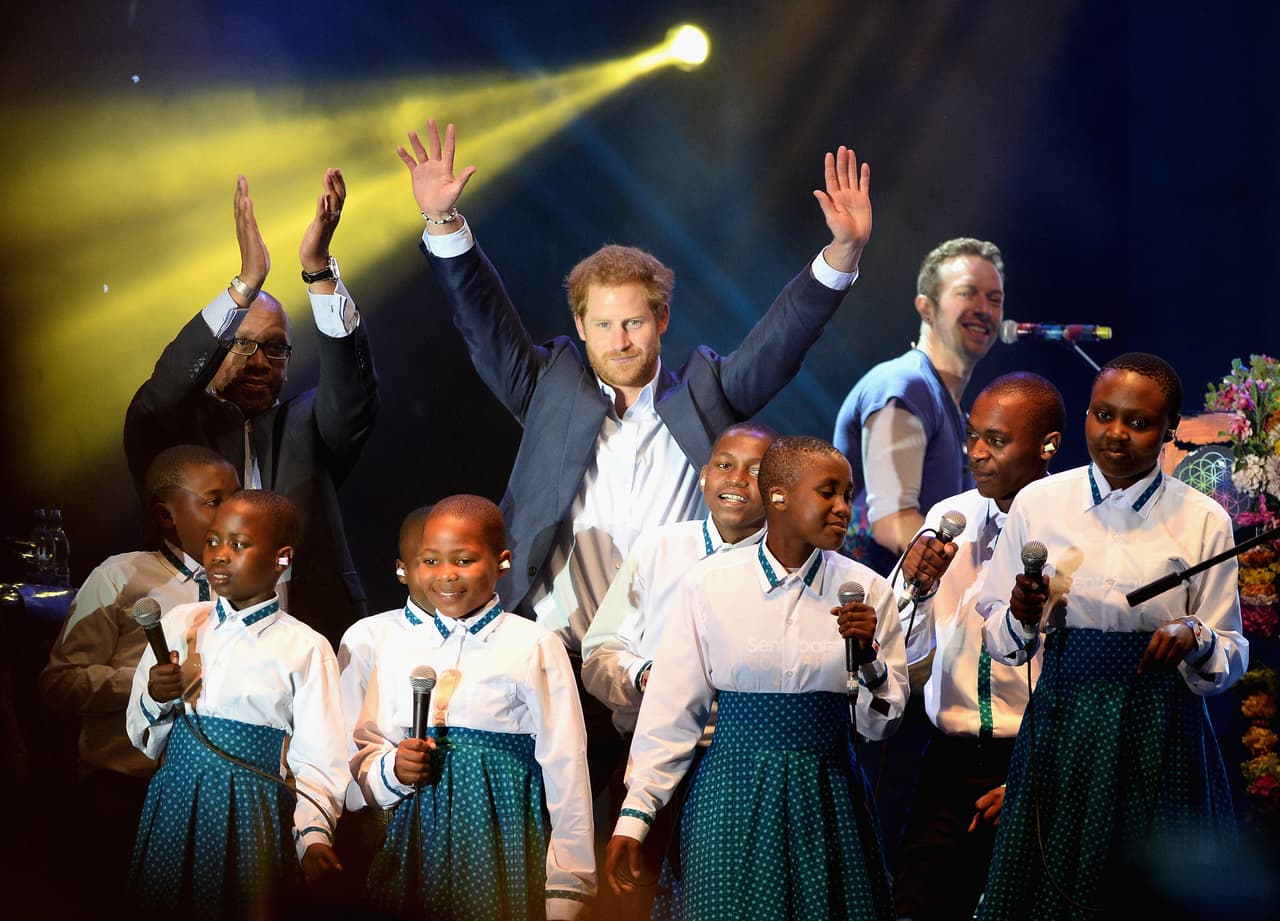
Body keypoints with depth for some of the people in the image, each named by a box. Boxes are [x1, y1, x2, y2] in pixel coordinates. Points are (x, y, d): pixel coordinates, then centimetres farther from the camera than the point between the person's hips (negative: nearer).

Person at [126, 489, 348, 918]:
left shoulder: (304, 648, -4)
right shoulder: (178, 624, 7)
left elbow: (316, 762, -8)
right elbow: (142, 737, 12)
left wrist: (314, 835, -24)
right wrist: (155, 702, -9)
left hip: (251, 816, -3)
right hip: (173, 807, 3)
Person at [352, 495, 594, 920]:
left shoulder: (535, 648, -6)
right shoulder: (394, 644, 8)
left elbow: (565, 773, -6)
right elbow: (366, 753, 13)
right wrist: (392, 770, -11)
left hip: (500, 843, -4)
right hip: (415, 844, 4)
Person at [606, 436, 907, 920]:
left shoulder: (866, 590, 0)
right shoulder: (709, 584, -4)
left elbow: (880, 724, 3)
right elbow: (671, 712, -1)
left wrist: (868, 658, -15)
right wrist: (634, 815, -3)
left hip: (826, 798, 2)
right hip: (733, 792, -1)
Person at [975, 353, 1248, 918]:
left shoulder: (1203, 521, 0)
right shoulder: (1038, 503, 3)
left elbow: (1231, 660, 1)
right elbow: (996, 636, 8)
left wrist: (1195, 640, -19)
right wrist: (1021, 618, -13)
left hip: (1158, 737, -1)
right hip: (1061, 723, 1)